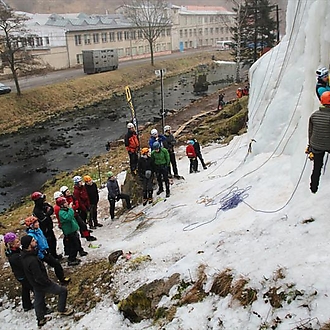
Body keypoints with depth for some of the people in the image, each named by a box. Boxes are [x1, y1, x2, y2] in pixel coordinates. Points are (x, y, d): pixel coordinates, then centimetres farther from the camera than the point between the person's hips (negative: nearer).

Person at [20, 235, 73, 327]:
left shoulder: (25, 256, -7)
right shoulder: (32, 260, -37)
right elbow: (39, 277, -30)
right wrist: (49, 282, -17)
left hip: (35, 284, 9)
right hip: (42, 284, -9)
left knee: (38, 301, 26)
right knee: (63, 290, 8)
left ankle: (40, 319, 46)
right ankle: (61, 310, 26)